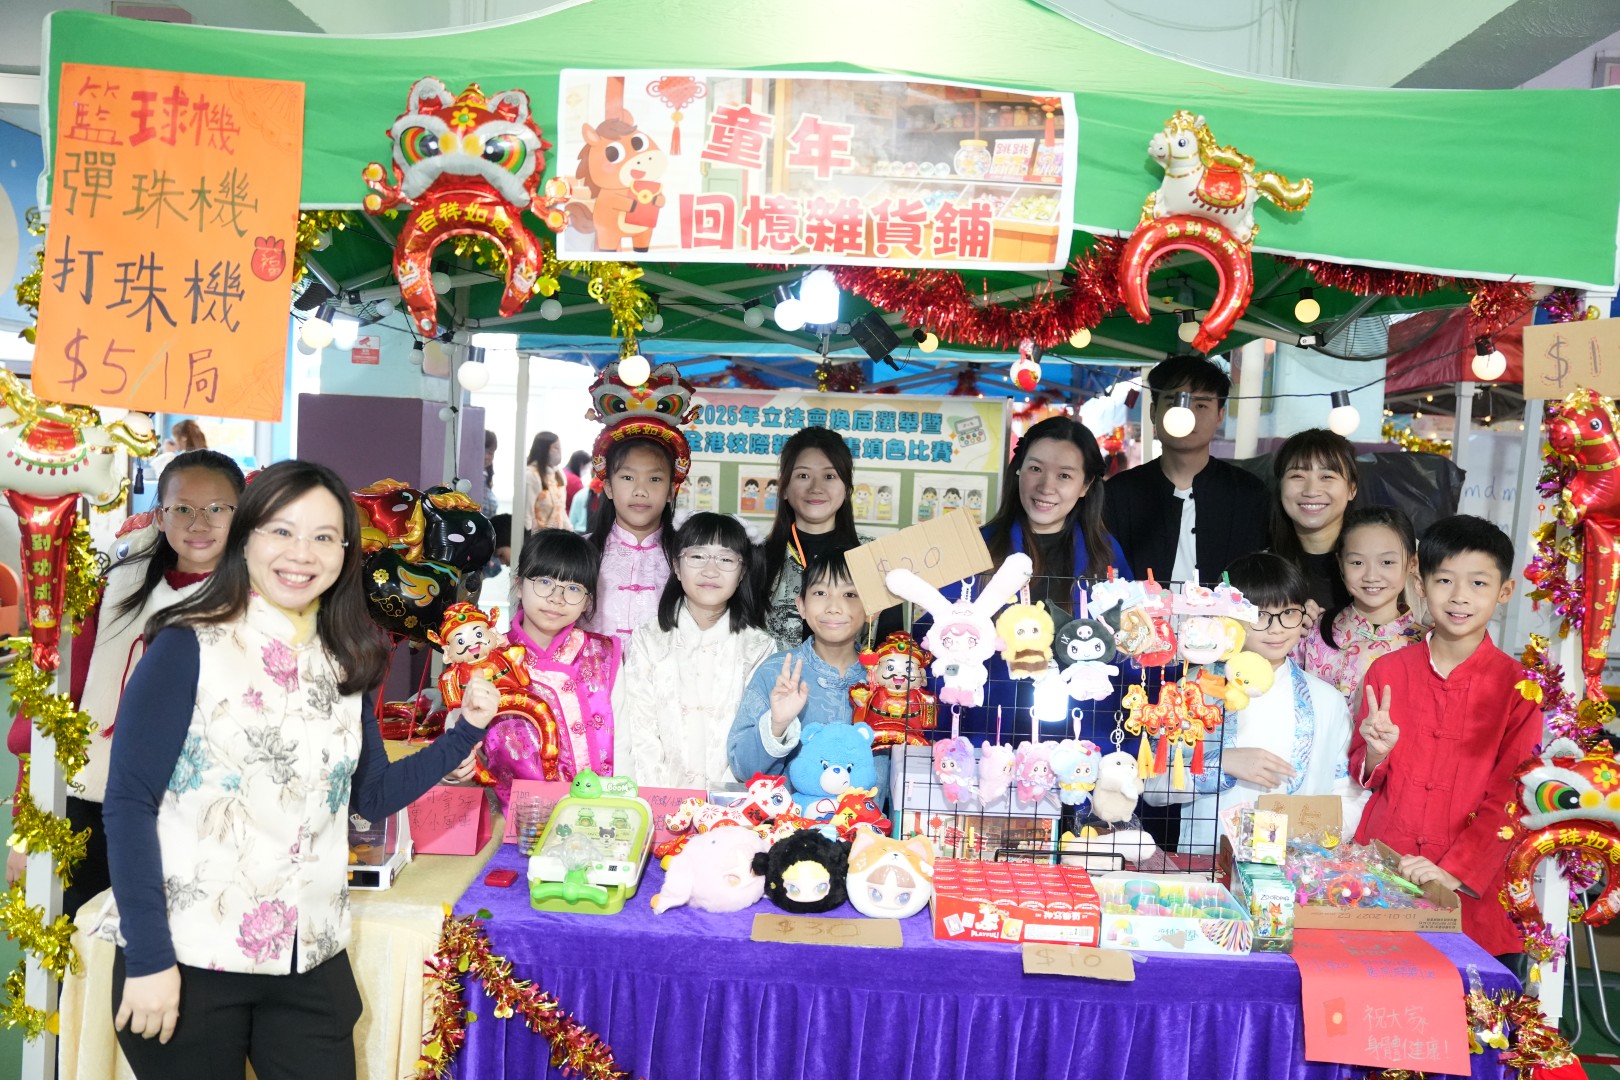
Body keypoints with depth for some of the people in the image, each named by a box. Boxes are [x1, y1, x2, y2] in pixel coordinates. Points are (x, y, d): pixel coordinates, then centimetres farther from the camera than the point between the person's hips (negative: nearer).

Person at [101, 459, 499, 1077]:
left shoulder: (344, 665, 7)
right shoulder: (188, 647, -8)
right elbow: (129, 801, -10)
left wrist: (467, 729, 1)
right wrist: (147, 957, -14)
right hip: (188, 957, -4)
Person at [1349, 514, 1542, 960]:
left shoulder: (1517, 685, -3)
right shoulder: (1387, 671, 3)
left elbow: (1509, 799, -5)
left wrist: (1454, 871, -14)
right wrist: (1376, 753, -10)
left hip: (1470, 893, -1)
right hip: (1379, 878, 2)